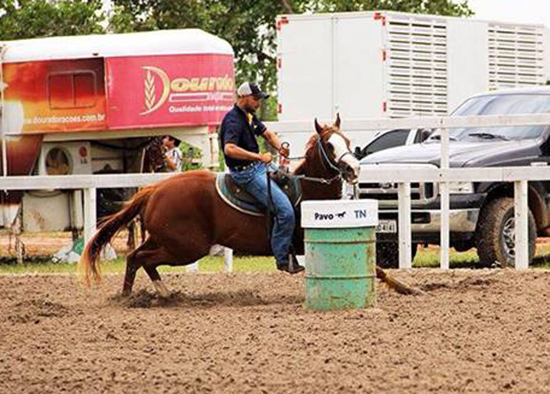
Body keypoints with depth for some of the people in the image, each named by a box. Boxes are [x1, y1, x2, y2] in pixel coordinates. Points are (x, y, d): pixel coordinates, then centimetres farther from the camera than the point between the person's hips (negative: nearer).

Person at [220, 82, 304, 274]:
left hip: (259, 166, 11)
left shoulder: (249, 116, 12)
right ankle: (283, 259, -10)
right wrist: (259, 156, -35)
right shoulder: (233, 121, -20)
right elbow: (230, 149, -35)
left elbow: (266, 133, 24)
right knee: (285, 211, -19)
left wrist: (279, 146, 3)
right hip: (246, 173, -11)